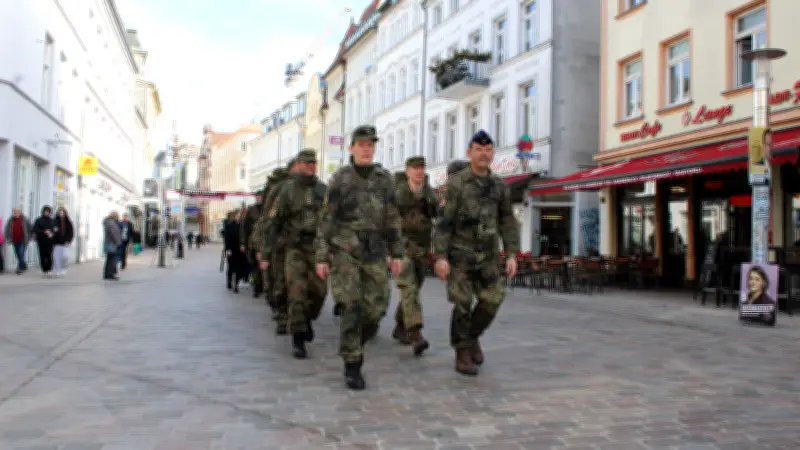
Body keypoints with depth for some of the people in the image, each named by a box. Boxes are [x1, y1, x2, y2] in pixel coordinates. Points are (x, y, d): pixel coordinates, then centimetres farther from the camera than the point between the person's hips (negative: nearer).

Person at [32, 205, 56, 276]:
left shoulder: (52, 221, 9)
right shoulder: (39, 220, 4)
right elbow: (35, 230, -2)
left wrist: (52, 233, -8)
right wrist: (44, 232, -14)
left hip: (50, 241, 1)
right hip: (41, 241, -1)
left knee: (49, 255, -10)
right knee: (42, 255, -1)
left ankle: (49, 269, -2)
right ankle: (44, 270, 7)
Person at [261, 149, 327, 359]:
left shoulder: (323, 190, 6)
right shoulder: (287, 190, -2)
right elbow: (273, 222, -2)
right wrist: (266, 253, -5)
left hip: (318, 248, 3)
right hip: (295, 248, -3)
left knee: (318, 290, 2)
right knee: (297, 292, -10)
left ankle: (307, 319, 33)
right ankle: (298, 340, -3)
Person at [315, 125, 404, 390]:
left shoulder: (385, 179, 5)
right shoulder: (339, 179, -4)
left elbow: (392, 219, 8)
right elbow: (326, 221, -4)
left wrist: (396, 254, 4)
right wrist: (321, 258, -8)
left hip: (374, 252, 3)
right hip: (344, 251, -3)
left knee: (376, 307, -1)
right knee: (352, 308, -10)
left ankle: (353, 343, 27)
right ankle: (352, 366, 1)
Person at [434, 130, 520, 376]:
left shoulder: (500, 186, 5)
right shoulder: (456, 183, -9)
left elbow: (507, 223, 6)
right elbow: (444, 221, -12)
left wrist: (512, 255, -3)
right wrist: (440, 257, -18)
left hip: (487, 255, 4)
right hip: (459, 253, -4)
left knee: (491, 301, -4)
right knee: (463, 305, -8)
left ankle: (472, 336, 21)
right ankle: (462, 355, 3)